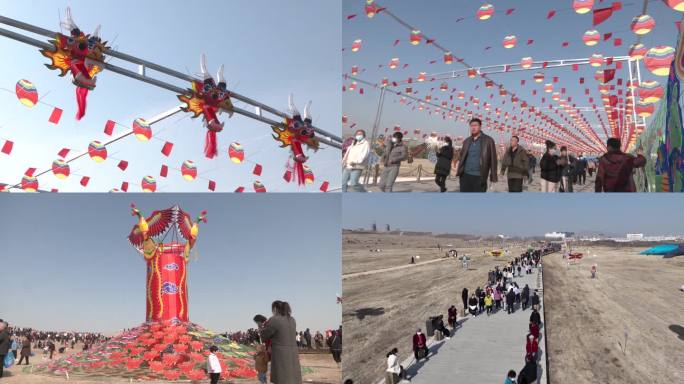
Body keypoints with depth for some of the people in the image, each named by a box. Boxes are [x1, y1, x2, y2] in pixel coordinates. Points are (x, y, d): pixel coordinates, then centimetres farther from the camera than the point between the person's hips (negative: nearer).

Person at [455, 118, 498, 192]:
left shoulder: (488, 141, 0)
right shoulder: (466, 141, 14)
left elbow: (493, 159, -1)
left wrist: (493, 176, -6)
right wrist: (459, 172, 9)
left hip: (479, 177, -4)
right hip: (465, 175, 4)